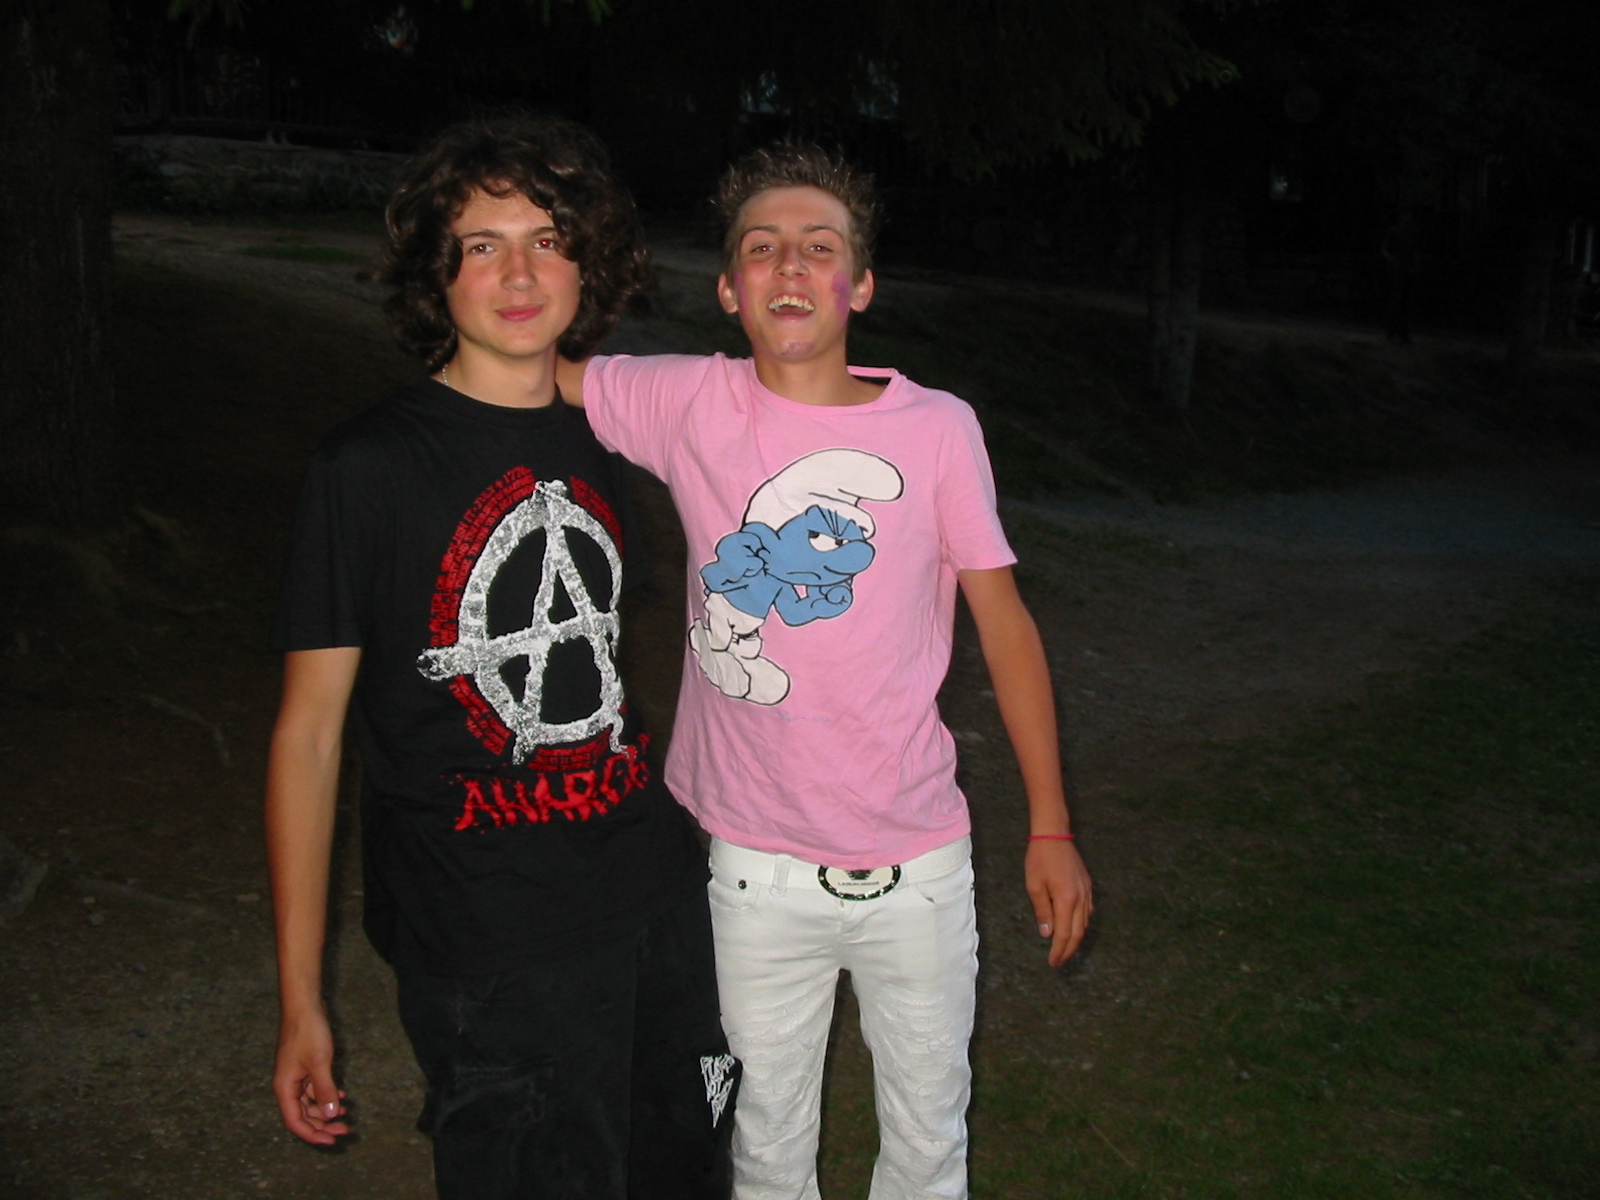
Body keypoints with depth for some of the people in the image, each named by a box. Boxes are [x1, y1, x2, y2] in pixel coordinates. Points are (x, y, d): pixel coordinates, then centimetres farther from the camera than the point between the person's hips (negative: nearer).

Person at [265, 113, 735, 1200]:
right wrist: (301, 1002, -12)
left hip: (658, 891, 6)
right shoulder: (372, 465, -12)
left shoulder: (600, 439, 5)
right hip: (490, 945, -6)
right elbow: (308, 734, -10)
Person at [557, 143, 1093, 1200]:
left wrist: (1052, 828, -1)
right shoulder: (691, 405, -6)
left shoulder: (938, 428, -8)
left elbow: (1005, 621, -2)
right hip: (759, 866, 1)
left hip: (918, 862, 0)